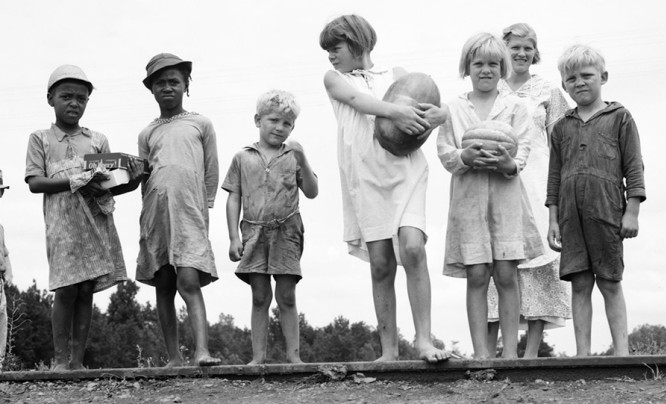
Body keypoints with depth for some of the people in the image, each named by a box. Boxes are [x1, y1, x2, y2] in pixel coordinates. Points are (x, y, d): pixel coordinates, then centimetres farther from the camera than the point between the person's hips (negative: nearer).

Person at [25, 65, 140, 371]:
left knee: (86, 291, 0)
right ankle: (61, 360, 0)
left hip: (96, 222, 3)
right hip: (62, 223, -2)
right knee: (66, 290, -8)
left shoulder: (98, 140, 17)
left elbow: (109, 187, 14)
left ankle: (77, 360, 3)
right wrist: (77, 182, -15)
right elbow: (34, 182, -2)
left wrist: (131, 181, -8)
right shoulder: (41, 139, 10)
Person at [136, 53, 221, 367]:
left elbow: (211, 173, 11)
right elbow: (143, 177, 20)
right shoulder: (147, 134, 18)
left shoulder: (200, 124, 12)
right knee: (163, 287, 3)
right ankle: (174, 357, 8)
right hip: (155, 213, 4)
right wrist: (136, 174, 0)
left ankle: (202, 350, -26)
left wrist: (203, 209, 6)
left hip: (189, 211, -3)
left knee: (189, 281, -18)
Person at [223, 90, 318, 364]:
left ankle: (293, 354, 3)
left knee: (287, 297, 0)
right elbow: (233, 198, 8)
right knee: (260, 297, 1)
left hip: (286, 232, 0)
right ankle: (258, 356, 3)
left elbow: (312, 192, 1)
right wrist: (233, 237, 0)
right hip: (254, 233, 1)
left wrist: (302, 161, -13)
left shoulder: (293, 157, 8)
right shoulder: (243, 158, 9)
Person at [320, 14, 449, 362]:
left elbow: (436, 110, 7)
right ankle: (389, 350, 6)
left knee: (413, 248, -18)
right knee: (380, 264, -1)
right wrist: (394, 111, -24)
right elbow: (357, 99, -5)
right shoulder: (334, 79, 17)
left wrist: (425, 118, -18)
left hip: (405, 168, -1)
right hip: (365, 176, 1)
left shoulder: (395, 74, 17)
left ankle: (424, 340, -15)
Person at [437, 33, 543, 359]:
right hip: (468, 195, 0)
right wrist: (465, 156, -16)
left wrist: (509, 162, -20)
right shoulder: (453, 109, 13)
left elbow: (522, 149, 3)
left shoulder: (514, 106, 13)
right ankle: (480, 352, 0)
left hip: (506, 194, 0)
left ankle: (510, 351, 0)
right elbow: (444, 152, 5)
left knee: (506, 274, -4)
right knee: (476, 276, -3)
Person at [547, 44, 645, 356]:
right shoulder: (562, 128, 15)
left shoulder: (619, 118, 6)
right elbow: (554, 176, 15)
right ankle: (583, 354, 5)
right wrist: (553, 219, 9)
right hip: (571, 215, 3)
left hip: (607, 211, -3)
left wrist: (632, 212, -5)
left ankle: (621, 351, 5)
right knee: (579, 284, 2)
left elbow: (633, 167, 2)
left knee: (610, 283, 0)